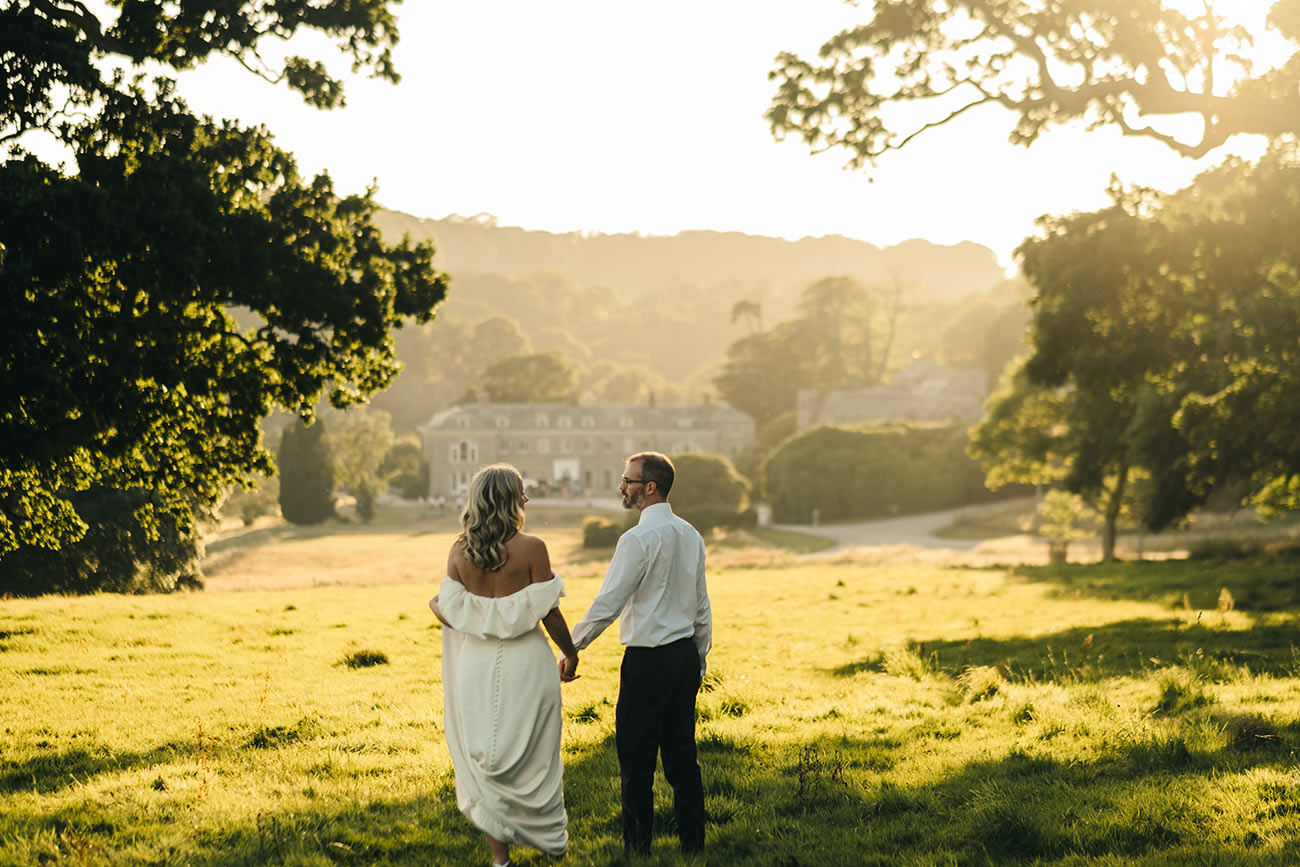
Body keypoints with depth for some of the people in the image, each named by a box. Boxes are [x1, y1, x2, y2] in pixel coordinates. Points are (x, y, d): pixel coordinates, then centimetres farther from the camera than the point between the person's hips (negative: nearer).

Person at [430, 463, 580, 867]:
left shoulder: (459, 552, -4)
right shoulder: (531, 549, -13)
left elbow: (453, 614, -4)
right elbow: (547, 612, -10)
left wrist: (434, 604, 19)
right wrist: (570, 654, 5)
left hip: (477, 664, 2)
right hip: (525, 663, -2)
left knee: (487, 759, 11)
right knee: (533, 755, 14)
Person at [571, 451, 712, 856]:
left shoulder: (639, 539, -15)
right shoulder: (690, 535, 9)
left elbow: (606, 605, -14)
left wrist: (571, 648, -6)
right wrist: (700, 658, 22)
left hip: (649, 660, -8)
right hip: (686, 656, 8)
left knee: (636, 761, 0)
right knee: (682, 757, 12)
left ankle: (638, 849, 3)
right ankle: (693, 843, 15)